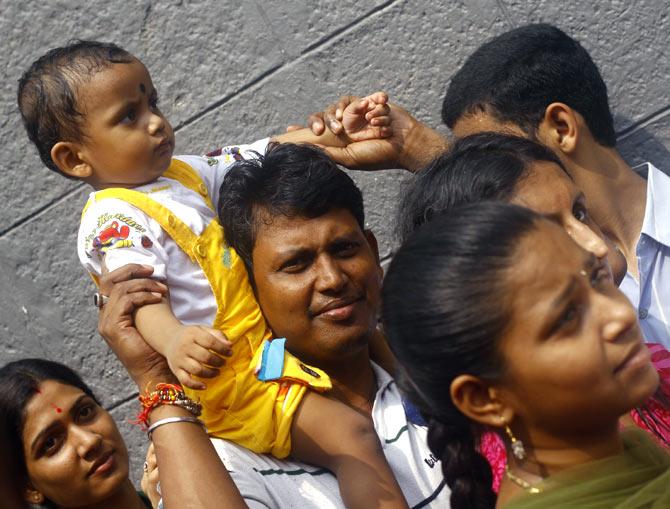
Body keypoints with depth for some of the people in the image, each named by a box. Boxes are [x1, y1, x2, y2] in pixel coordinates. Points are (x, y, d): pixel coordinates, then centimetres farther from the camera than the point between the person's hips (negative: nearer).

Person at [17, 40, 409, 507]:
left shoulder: (179, 174, 11)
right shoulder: (116, 223, -19)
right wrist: (174, 341, -55)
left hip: (261, 339, 11)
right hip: (226, 382, -10)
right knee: (351, 435, -23)